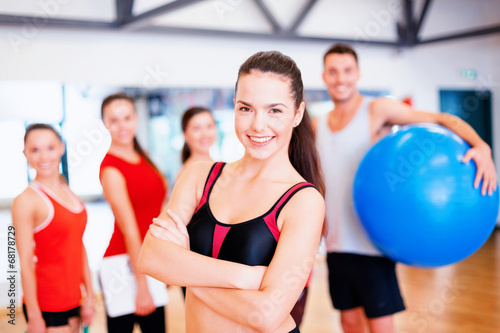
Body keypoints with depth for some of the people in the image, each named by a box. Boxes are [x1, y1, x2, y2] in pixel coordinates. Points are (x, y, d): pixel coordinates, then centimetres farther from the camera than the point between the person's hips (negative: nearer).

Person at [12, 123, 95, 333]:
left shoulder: (68, 194, 9)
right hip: (46, 305, -6)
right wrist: (34, 316, -14)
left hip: (72, 300, 6)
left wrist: (90, 295, 12)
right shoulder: (26, 201, -13)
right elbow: (26, 263, -14)